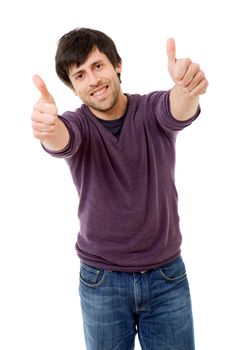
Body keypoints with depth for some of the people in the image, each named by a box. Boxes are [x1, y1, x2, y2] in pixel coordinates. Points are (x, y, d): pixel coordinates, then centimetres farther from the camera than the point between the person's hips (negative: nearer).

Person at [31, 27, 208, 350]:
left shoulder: (152, 110, -7)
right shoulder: (77, 124, -7)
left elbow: (178, 110, -29)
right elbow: (61, 139, -30)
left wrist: (187, 88, -53)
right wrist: (47, 128, -55)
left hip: (167, 277, 0)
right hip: (101, 282, 0)